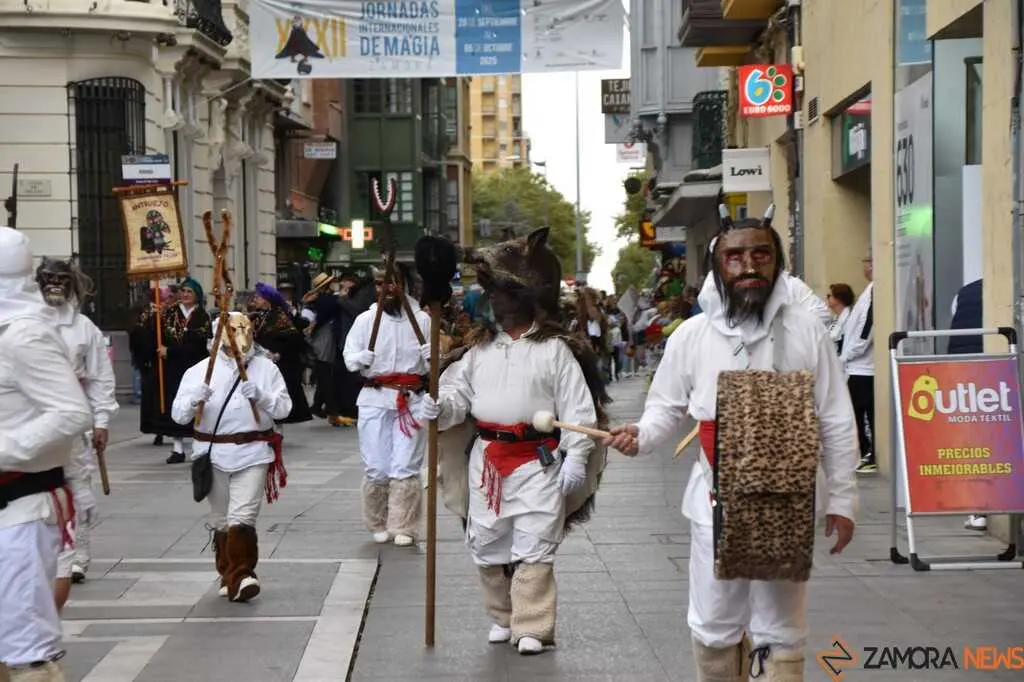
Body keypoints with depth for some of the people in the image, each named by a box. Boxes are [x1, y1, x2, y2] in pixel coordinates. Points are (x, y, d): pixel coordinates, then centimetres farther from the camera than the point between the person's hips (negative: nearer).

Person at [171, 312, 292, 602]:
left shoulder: (266, 368, 3)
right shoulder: (200, 371, 2)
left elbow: (284, 407, -2)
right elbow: (178, 414, -3)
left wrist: (261, 396, -19)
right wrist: (195, 399, -24)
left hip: (253, 452, -2)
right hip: (214, 453, 2)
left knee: (242, 517, -12)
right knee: (221, 519, 12)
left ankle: (238, 577, -13)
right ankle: (229, 574, 26)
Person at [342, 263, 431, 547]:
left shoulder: (421, 319, 3)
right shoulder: (365, 319, 3)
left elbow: (433, 363, 8)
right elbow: (349, 357, 2)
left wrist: (431, 358, -14)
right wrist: (361, 359, -19)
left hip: (411, 400, 0)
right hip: (375, 399, 0)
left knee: (405, 467, -2)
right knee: (377, 468, 1)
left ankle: (403, 528, 6)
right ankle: (379, 525, 18)